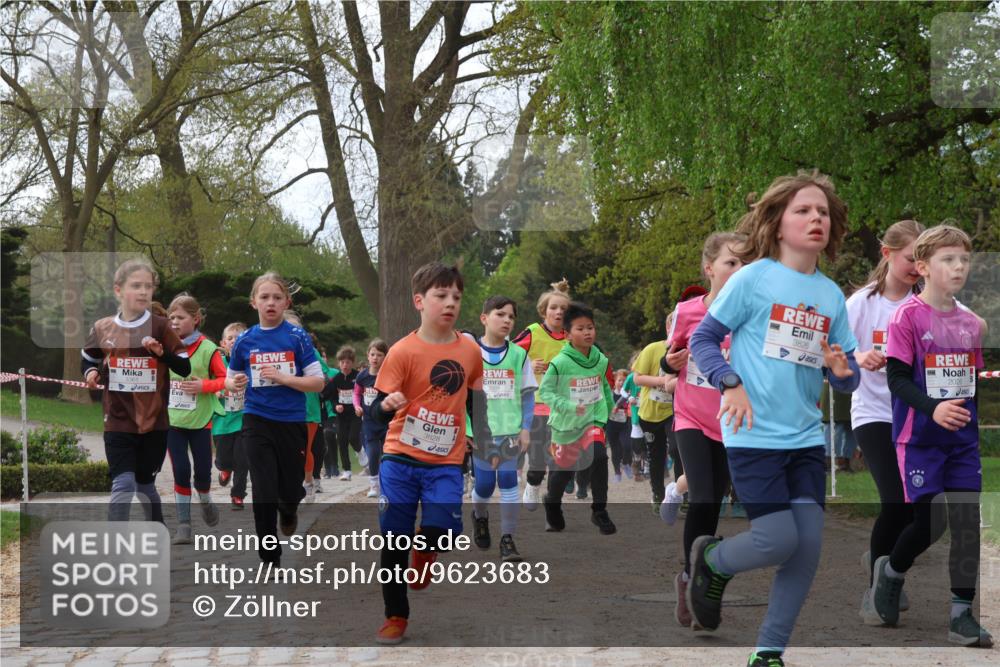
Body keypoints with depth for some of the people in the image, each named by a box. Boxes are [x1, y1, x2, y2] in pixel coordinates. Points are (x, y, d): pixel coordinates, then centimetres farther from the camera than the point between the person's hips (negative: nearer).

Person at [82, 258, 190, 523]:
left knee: (145, 486, 13)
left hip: (154, 422, 0)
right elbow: (87, 360, 16)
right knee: (123, 487, -12)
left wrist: (162, 353, -22)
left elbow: (185, 368, -5)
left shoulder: (160, 327, -5)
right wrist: (91, 372, -5)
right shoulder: (102, 328, -1)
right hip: (118, 422, 0)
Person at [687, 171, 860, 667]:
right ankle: (710, 561, 21)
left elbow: (848, 375, 13)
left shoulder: (832, 295, 8)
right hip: (754, 435, -5)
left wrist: (843, 371, -10)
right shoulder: (753, 278, -6)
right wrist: (730, 384, -17)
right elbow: (702, 339, -2)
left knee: (809, 546, -1)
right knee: (779, 542, -11)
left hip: (806, 438, 5)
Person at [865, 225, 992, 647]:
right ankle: (890, 571, 25)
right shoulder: (908, 316, -10)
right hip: (919, 439, -5)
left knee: (969, 524, -1)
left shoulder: (971, 323, 7)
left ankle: (962, 615, 6)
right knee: (929, 524, -6)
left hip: (962, 439, 5)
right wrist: (933, 408, -28)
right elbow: (896, 378, -14)